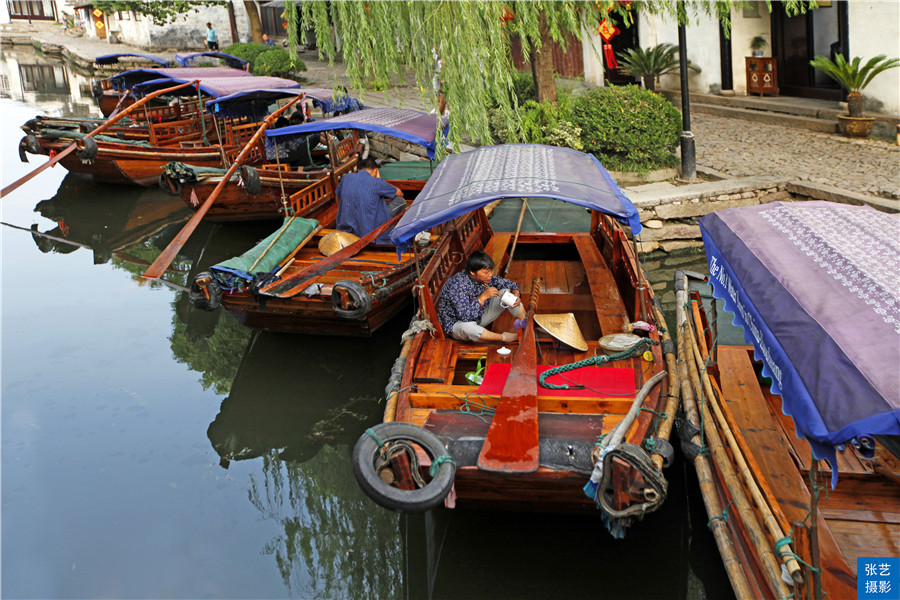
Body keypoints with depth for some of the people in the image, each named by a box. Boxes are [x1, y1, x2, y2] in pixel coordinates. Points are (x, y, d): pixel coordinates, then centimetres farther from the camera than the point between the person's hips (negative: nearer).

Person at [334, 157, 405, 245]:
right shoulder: (376, 183, -11)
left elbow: (338, 201, 19)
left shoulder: (346, 178, 2)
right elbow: (400, 194, 8)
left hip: (345, 229, 6)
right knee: (400, 201, 4)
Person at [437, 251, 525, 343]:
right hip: (456, 324, -7)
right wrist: (483, 297, -38)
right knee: (467, 327, -44)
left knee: (506, 292, -7)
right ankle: (505, 337, -27)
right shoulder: (458, 285, -32)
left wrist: (516, 296, -20)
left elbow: (512, 285, 2)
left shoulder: (486, 276, -12)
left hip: (479, 318, 7)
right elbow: (465, 316, -39)